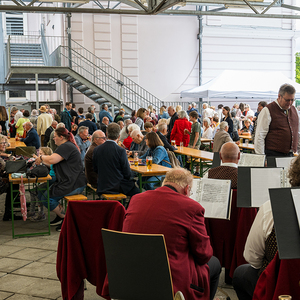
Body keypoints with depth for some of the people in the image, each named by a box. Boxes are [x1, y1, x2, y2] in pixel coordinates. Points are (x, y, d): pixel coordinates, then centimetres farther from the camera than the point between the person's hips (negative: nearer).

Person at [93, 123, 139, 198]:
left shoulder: (96, 149, -4)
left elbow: (95, 169, 7)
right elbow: (127, 174, -12)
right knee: (136, 191, 18)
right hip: (117, 186, -6)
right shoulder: (121, 151, -18)